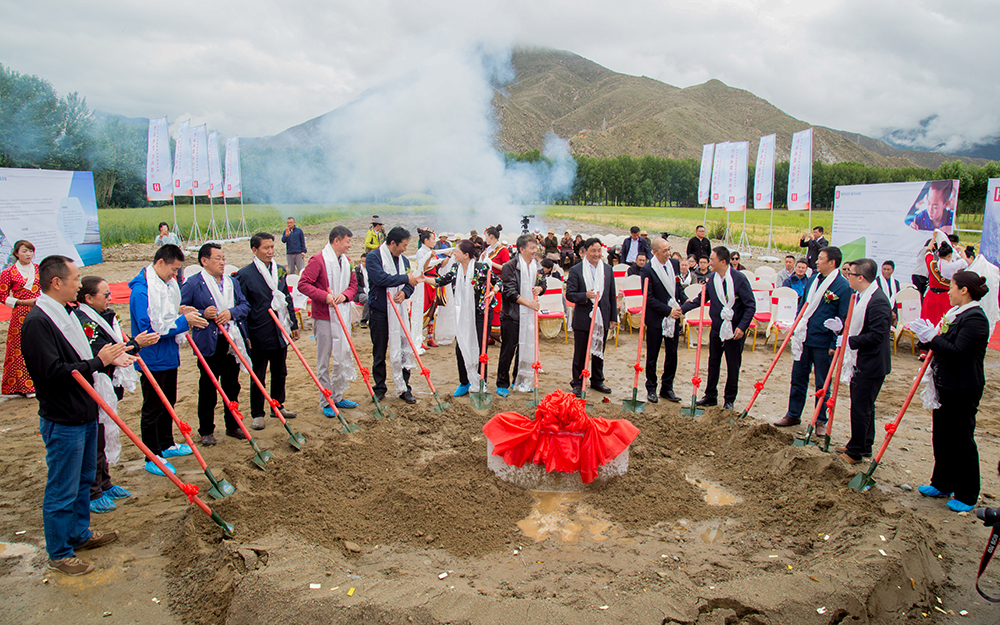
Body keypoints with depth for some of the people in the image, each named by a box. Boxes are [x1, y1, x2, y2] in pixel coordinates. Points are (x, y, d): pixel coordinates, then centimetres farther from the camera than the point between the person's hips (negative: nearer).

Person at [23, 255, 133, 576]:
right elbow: (52, 372, -27)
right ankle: (59, 553, 21)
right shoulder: (37, 321, -22)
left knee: (83, 480, 23)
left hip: (84, 414, 10)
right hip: (62, 421, -10)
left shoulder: (65, 314, 9)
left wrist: (109, 359, 5)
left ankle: (79, 534, 40)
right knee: (62, 491, 5)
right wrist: (98, 361, -21)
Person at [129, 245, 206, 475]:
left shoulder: (167, 284, 7)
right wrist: (183, 321, -24)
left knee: (168, 403, 21)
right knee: (153, 408, 1)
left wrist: (178, 311, 1)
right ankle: (152, 458, 11)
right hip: (152, 360, -10)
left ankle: (166, 445, 37)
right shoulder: (142, 291, -22)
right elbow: (149, 328, -26)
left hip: (169, 356, 10)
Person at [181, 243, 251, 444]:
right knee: (207, 389, 4)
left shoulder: (232, 282, 13)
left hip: (233, 343, 5)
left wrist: (232, 312, -9)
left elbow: (245, 305, 11)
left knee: (232, 386, 13)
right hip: (208, 344, -5)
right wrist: (202, 314, -18)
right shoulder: (192, 283, -4)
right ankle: (206, 431, 16)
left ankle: (232, 426, 26)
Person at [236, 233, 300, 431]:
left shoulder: (280, 271, 7)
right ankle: (257, 414, 18)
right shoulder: (245, 274, -9)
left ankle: (278, 406, 32)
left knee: (280, 373, 16)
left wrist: (293, 324, 14)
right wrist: (245, 334, -10)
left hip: (281, 331, 5)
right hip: (259, 333, -5)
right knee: (258, 377, 6)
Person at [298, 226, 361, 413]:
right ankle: (326, 402, 11)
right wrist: (325, 296, -22)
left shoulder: (346, 261, 12)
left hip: (342, 315, 7)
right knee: (324, 361, 2)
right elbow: (303, 284, -15)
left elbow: (353, 284, 15)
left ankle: (337, 397, 25)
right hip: (323, 317, -7)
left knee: (343, 357, 11)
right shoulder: (318, 260, -11)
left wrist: (345, 295, -6)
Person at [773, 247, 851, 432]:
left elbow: (844, 319, -11)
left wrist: (835, 345, -13)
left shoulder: (843, 286, -12)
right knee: (798, 379, 13)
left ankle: (821, 421, 20)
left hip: (823, 343, -6)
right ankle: (793, 415, 27)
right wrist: (795, 331, 14)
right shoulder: (813, 280, 8)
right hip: (803, 339, 6)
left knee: (822, 384, 7)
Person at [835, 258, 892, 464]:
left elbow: (876, 335, -27)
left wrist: (849, 341, -24)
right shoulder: (862, 296, 9)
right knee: (863, 406, 20)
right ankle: (864, 446, 33)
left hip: (871, 365, -10)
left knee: (861, 408, -1)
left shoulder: (878, 301, -23)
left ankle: (855, 451, 10)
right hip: (860, 362, 10)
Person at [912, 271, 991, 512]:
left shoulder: (975, 318, -19)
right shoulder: (956, 313, 11)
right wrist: (928, 340, 2)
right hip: (945, 384, 10)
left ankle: (967, 496, 14)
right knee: (941, 436, 17)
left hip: (963, 390, -10)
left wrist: (931, 337, -22)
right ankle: (942, 484, 30)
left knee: (961, 440, 1)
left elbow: (958, 352, -26)